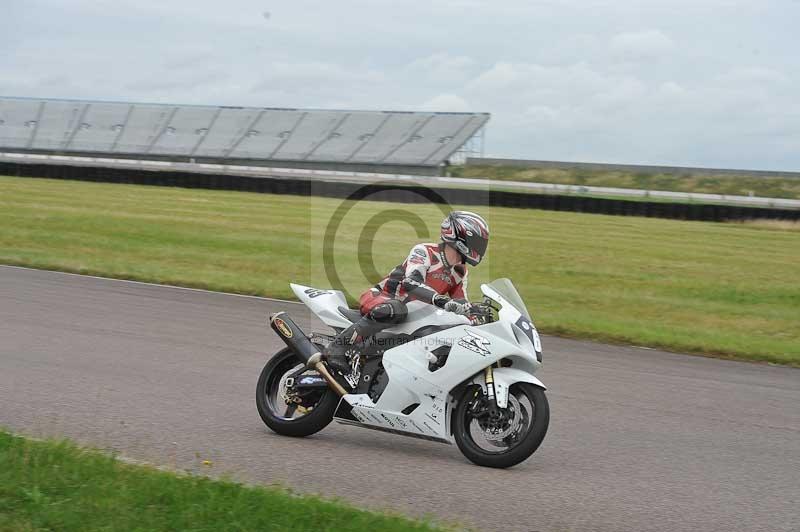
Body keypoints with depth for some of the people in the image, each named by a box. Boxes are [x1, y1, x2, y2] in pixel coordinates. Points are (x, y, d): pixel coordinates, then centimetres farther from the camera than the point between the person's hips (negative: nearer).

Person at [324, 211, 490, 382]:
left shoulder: (460, 272, 9)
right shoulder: (424, 251, -16)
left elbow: (461, 305, 11)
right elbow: (411, 282, -34)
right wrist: (442, 301, -48)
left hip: (414, 313, 9)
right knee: (395, 310, -43)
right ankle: (337, 347, -39)